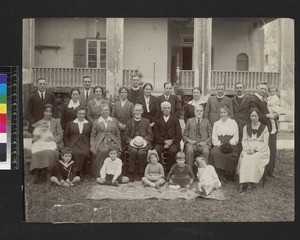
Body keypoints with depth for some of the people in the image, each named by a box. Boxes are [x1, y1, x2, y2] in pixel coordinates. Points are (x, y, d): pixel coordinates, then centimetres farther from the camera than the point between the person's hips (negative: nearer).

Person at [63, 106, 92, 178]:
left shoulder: (89, 124, 20)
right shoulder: (70, 124, 19)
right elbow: (65, 135, 18)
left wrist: (90, 147, -1)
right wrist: (67, 146, 3)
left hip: (85, 144, 0)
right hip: (73, 144, 0)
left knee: (84, 153, -35)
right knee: (75, 152, -35)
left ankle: (81, 173, -22)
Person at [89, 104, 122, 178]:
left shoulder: (114, 120, 19)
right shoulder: (96, 122, 15)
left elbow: (118, 134, 20)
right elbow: (93, 135, 14)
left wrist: (119, 145, 11)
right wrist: (92, 146, 1)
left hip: (112, 142, 1)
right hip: (100, 142, -1)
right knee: (103, 151, -33)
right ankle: (100, 175, -23)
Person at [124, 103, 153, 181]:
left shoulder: (146, 121, 16)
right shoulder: (129, 122, 17)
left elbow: (150, 135, 9)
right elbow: (126, 136, 11)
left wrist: (144, 140, -10)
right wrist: (131, 141, -9)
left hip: (144, 143, 0)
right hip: (132, 143, 1)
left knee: (141, 152, -32)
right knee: (133, 151, -33)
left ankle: (141, 173, -14)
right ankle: (131, 173, -19)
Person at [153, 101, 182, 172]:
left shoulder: (175, 120, 15)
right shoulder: (158, 121, 17)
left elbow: (179, 135, 6)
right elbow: (156, 135, 5)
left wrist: (171, 141, -11)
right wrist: (165, 141, -11)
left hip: (172, 143, -1)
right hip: (160, 142, 1)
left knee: (173, 151, -33)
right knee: (156, 150, -31)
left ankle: (169, 170, -17)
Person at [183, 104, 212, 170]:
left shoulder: (206, 122, 17)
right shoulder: (189, 121, 16)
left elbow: (210, 136, 12)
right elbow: (184, 135, 14)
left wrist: (205, 142, -7)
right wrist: (189, 140, -6)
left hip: (203, 144, 0)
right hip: (191, 143, 0)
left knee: (206, 152, -34)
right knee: (190, 151, -34)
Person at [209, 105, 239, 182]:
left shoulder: (233, 122, 15)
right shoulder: (216, 124, 23)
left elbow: (236, 137, 6)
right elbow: (214, 137, 13)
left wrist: (228, 144, -10)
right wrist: (219, 144, -7)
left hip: (230, 145, -2)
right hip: (219, 145, 2)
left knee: (229, 154, -35)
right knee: (214, 152, -31)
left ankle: (228, 175, -21)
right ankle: (220, 176, -26)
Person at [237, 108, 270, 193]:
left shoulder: (264, 128, 7)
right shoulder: (246, 127, 16)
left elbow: (265, 143, 1)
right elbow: (244, 141, 10)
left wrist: (255, 150, -13)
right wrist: (248, 149, -10)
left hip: (261, 150, -2)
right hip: (248, 149, 2)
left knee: (253, 158, -34)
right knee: (245, 158, -31)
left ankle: (250, 183, -33)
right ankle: (243, 182, -36)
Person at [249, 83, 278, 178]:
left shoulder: (266, 99, 16)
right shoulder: (253, 100, -10)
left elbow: (271, 110, 17)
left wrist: (275, 114, -5)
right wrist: (267, 115, -22)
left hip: (272, 128, 8)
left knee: (272, 151, 12)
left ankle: (270, 170, 24)